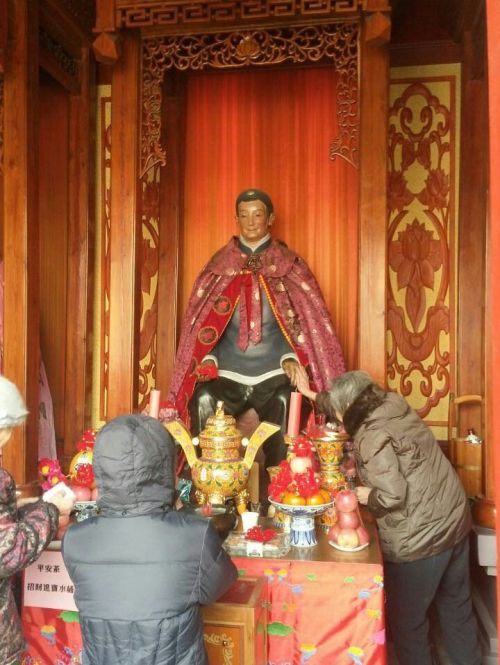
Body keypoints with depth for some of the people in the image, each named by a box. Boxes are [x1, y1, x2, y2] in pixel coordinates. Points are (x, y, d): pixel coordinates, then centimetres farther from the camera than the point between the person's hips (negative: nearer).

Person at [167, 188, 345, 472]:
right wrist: (208, 360, -4)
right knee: (204, 400, -23)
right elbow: (204, 322, 10)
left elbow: (303, 321, 6)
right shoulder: (220, 264, 9)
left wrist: (291, 358, -9)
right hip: (228, 373, 1)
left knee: (287, 402, -25)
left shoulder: (290, 265, 7)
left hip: (274, 373, -1)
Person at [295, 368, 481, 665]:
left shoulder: (371, 436, -20)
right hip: (455, 521, 9)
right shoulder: (394, 403, 5)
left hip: (419, 539, -9)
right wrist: (310, 393, 30)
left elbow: (393, 496, -25)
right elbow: (343, 408, 22)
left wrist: (362, 495, -7)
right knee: (457, 607, 25)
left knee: (407, 619, 13)